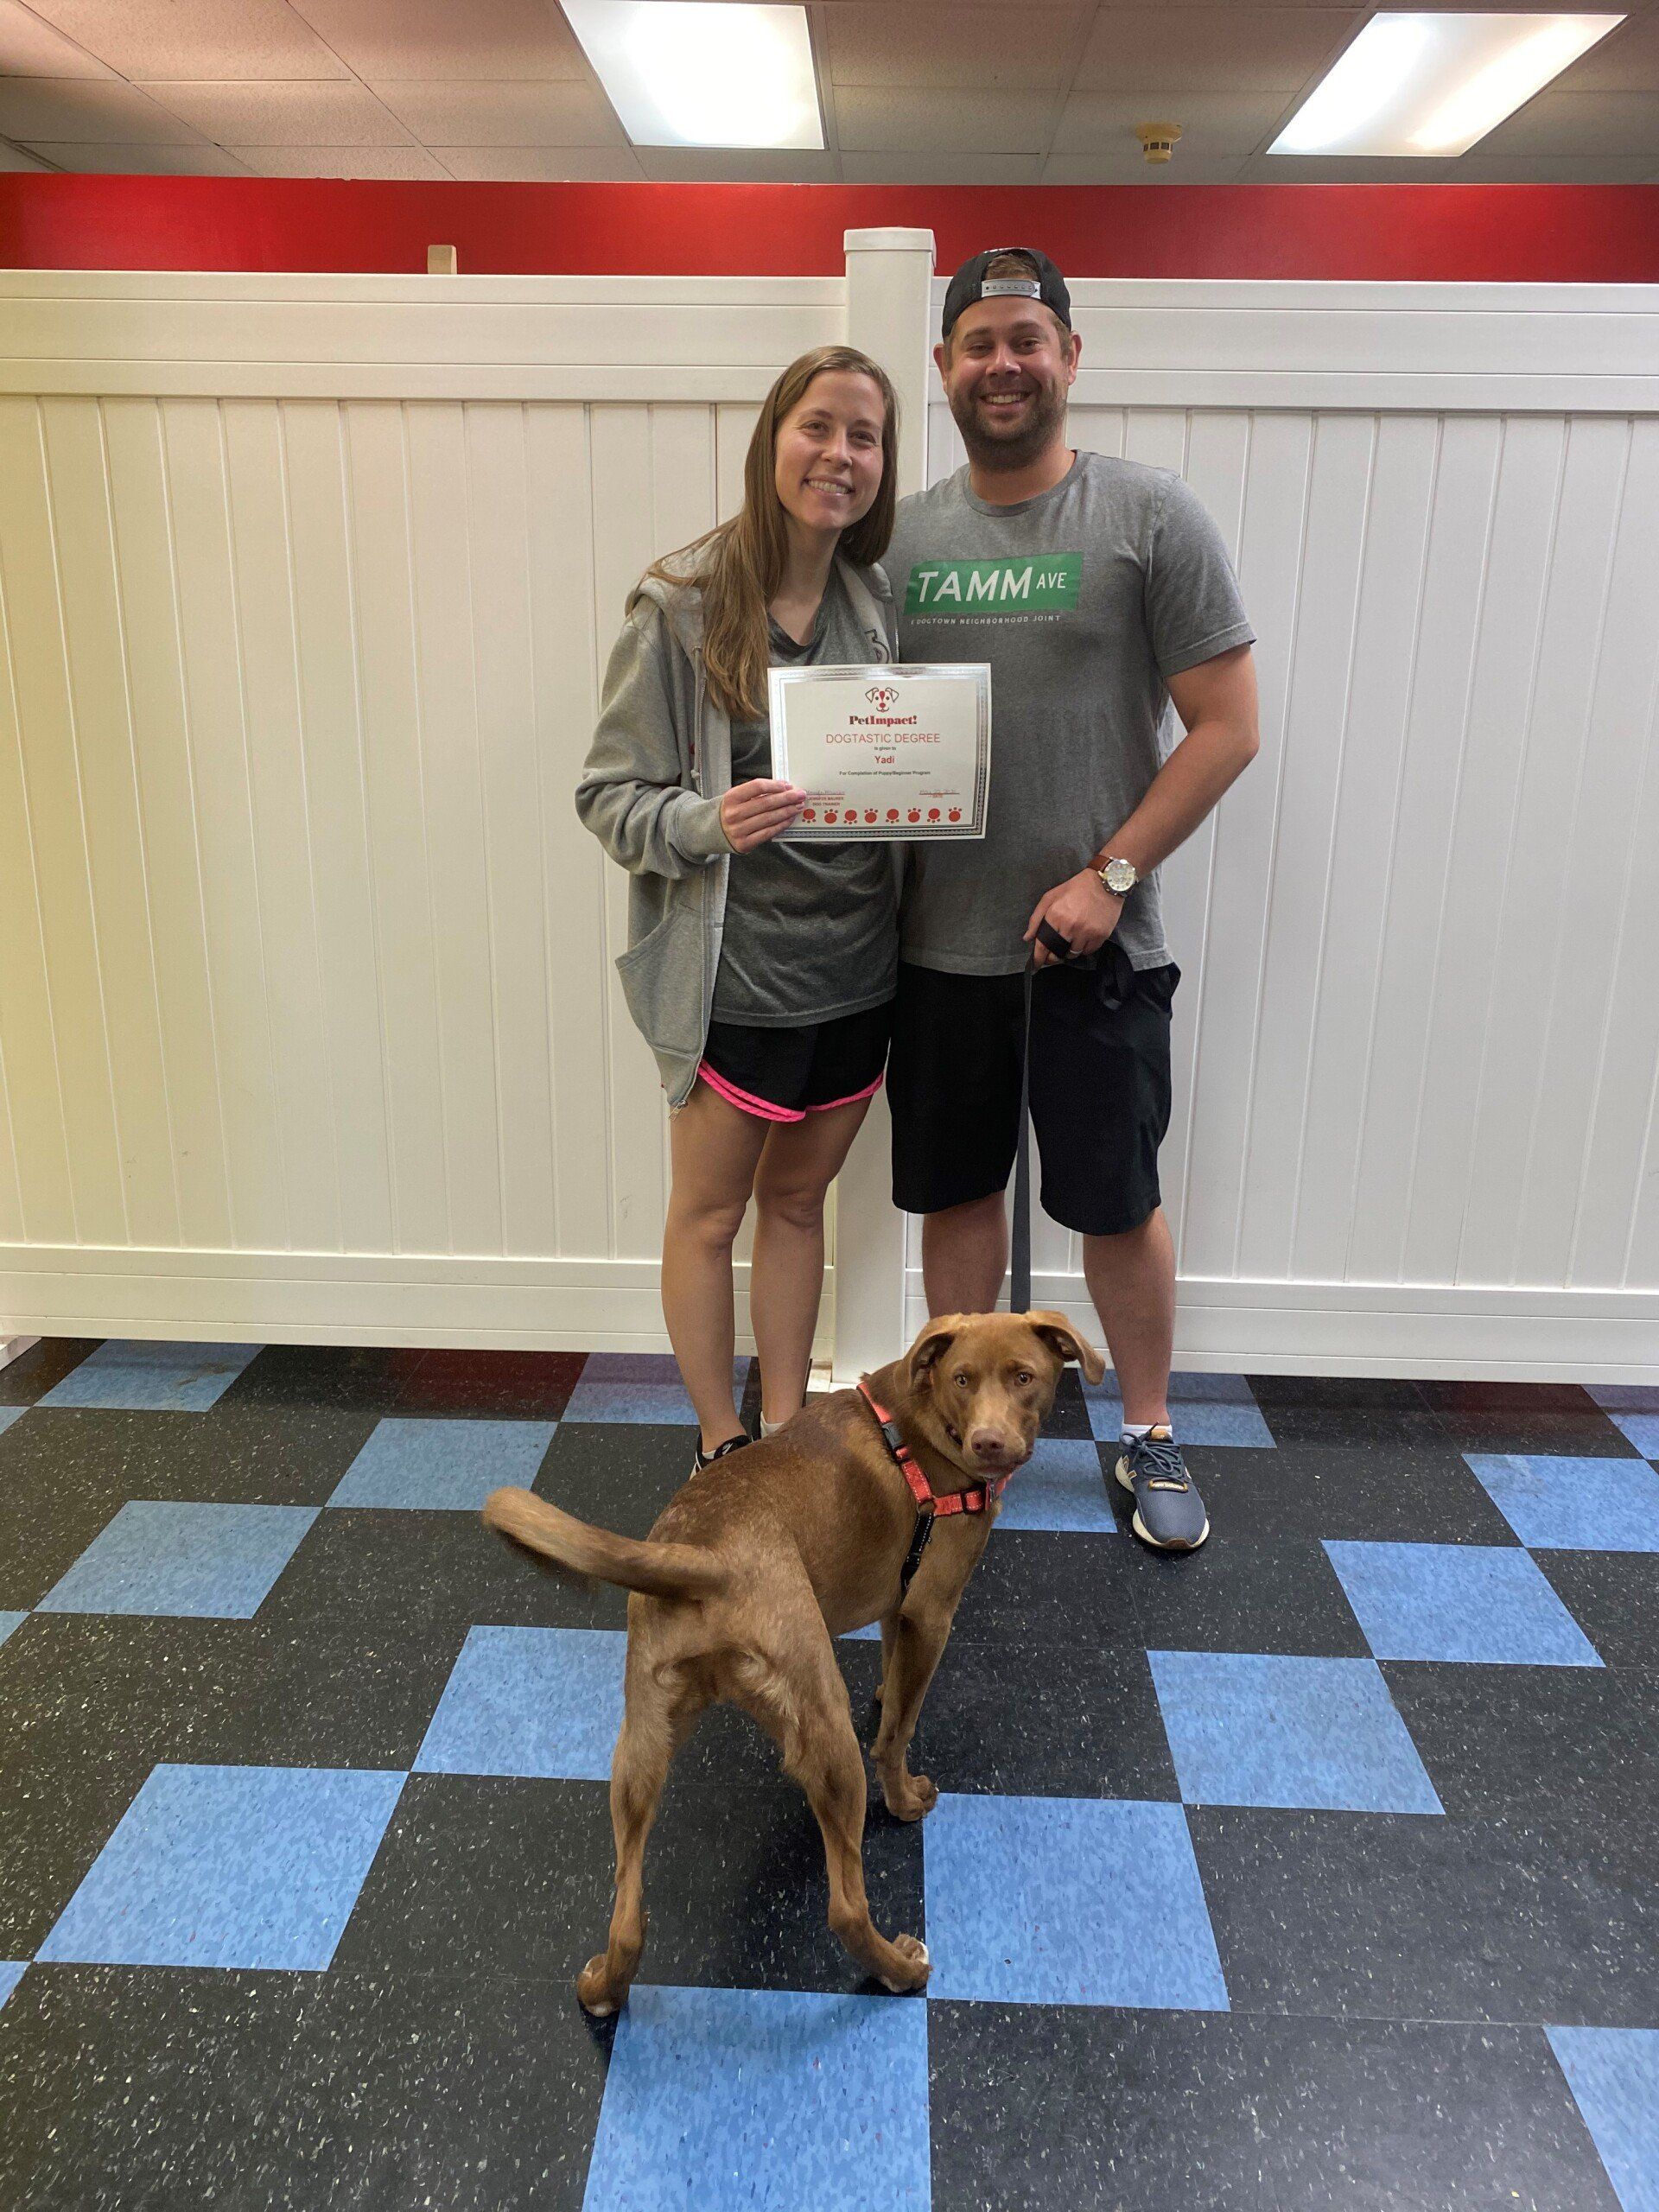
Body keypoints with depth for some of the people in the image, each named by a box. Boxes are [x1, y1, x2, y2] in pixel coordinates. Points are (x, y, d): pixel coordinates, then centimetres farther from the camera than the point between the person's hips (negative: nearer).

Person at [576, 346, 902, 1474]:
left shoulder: (881, 602, 4)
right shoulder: (682, 602, -10)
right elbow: (611, 794, -9)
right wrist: (709, 822, -28)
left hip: (858, 969, 5)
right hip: (735, 977, -4)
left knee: (798, 1201, 18)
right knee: (710, 1213, 10)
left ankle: (785, 1434, 36)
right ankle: (722, 1445, 32)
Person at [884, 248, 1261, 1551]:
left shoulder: (1151, 517, -4)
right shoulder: (904, 535, 8)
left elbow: (1227, 727, -7)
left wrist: (1110, 877, -14)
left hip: (1094, 945, -3)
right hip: (940, 945, 4)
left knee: (1116, 1203, 7)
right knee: (956, 1193, 14)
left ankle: (1150, 1435, 29)